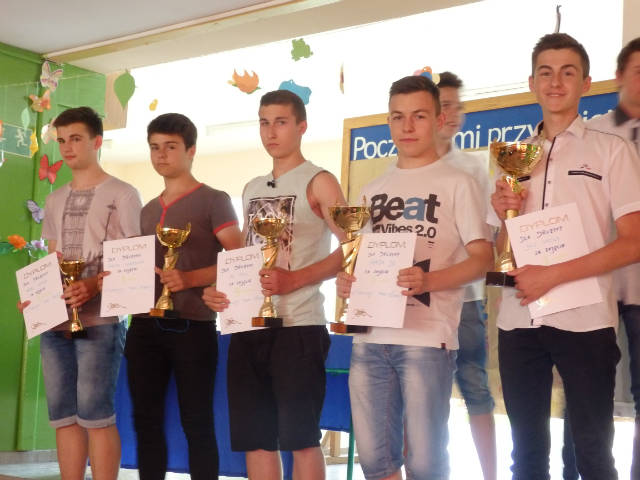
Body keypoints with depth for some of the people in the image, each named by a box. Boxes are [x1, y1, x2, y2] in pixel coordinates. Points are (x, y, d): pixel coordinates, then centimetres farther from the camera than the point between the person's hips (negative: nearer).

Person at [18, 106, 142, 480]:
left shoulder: (122, 195, 0)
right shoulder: (56, 200, 19)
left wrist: (94, 285, -20)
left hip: (99, 320, -6)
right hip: (56, 320, 6)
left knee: (95, 415, -9)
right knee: (63, 416, 5)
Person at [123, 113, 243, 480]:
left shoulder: (213, 201, -1)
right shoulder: (148, 211, 18)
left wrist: (188, 279, -21)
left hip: (192, 327, -6)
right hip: (145, 326, 6)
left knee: (197, 423, -2)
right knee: (146, 420, 8)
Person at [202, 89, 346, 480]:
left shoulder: (318, 182, -1)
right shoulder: (252, 189, 19)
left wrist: (293, 280, -22)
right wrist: (218, 288, 4)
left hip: (298, 326, -7)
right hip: (249, 325, 7)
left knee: (300, 436, -4)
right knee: (253, 436, 9)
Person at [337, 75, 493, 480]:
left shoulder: (457, 183, 2)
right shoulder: (373, 190, 18)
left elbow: (482, 257, -5)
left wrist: (428, 281, -22)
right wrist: (345, 279, 0)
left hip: (427, 338, -5)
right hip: (370, 336, 5)